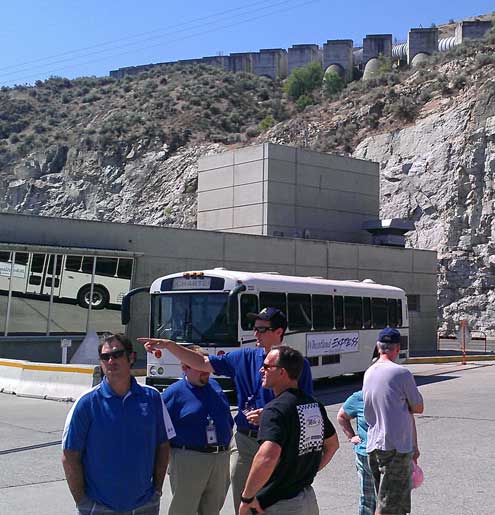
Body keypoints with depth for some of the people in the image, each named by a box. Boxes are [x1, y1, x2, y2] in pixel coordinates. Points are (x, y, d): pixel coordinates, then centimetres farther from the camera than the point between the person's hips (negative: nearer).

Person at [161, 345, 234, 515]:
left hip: (221, 460, 6)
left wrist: (226, 442, 15)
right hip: (187, 461, -6)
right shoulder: (174, 392, -7)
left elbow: (228, 419, 22)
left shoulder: (215, 386, 12)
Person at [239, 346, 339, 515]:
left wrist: (247, 497, -23)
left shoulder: (275, 409, -21)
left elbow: (268, 457, -34)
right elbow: (333, 444, 19)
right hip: (308, 499, 8)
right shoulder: (315, 404, 5)